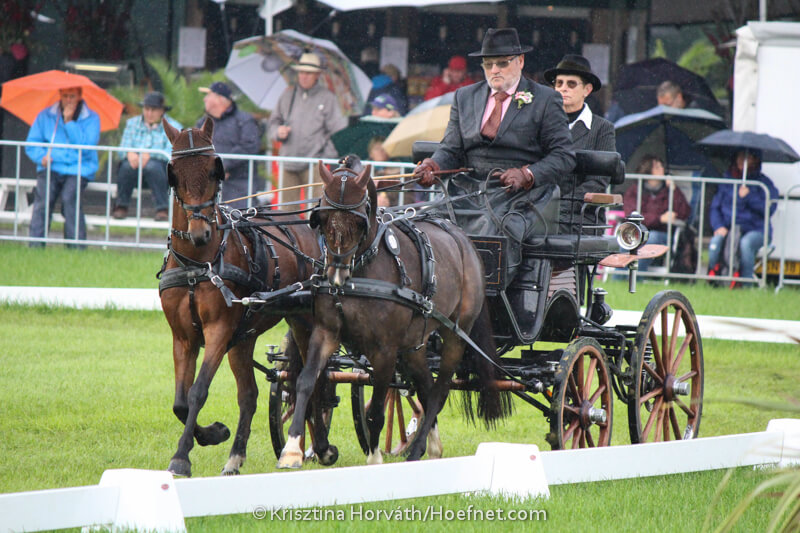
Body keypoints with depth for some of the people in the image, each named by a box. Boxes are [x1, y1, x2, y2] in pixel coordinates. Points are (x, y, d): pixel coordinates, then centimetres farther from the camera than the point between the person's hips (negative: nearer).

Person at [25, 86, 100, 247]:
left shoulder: (91, 118, 6)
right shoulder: (45, 116, 12)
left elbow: (86, 146, -8)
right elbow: (31, 144, 12)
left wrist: (69, 122, -11)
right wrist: (41, 157, -10)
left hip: (78, 169, -2)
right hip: (50, 167, 2)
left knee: (69, 197, -30)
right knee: (43, 196, -27)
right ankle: (36, 247, -27)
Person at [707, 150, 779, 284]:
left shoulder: (763, 183, 4)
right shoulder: (726, 181, 14)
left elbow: (768, 210, -7)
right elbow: (715, 207, 13)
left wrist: (749, 197, -18)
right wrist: (719, 226, -5)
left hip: (756, 230, -2)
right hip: (728, 228, 2)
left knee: (746, 242, -37)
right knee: (716, 242, -31)